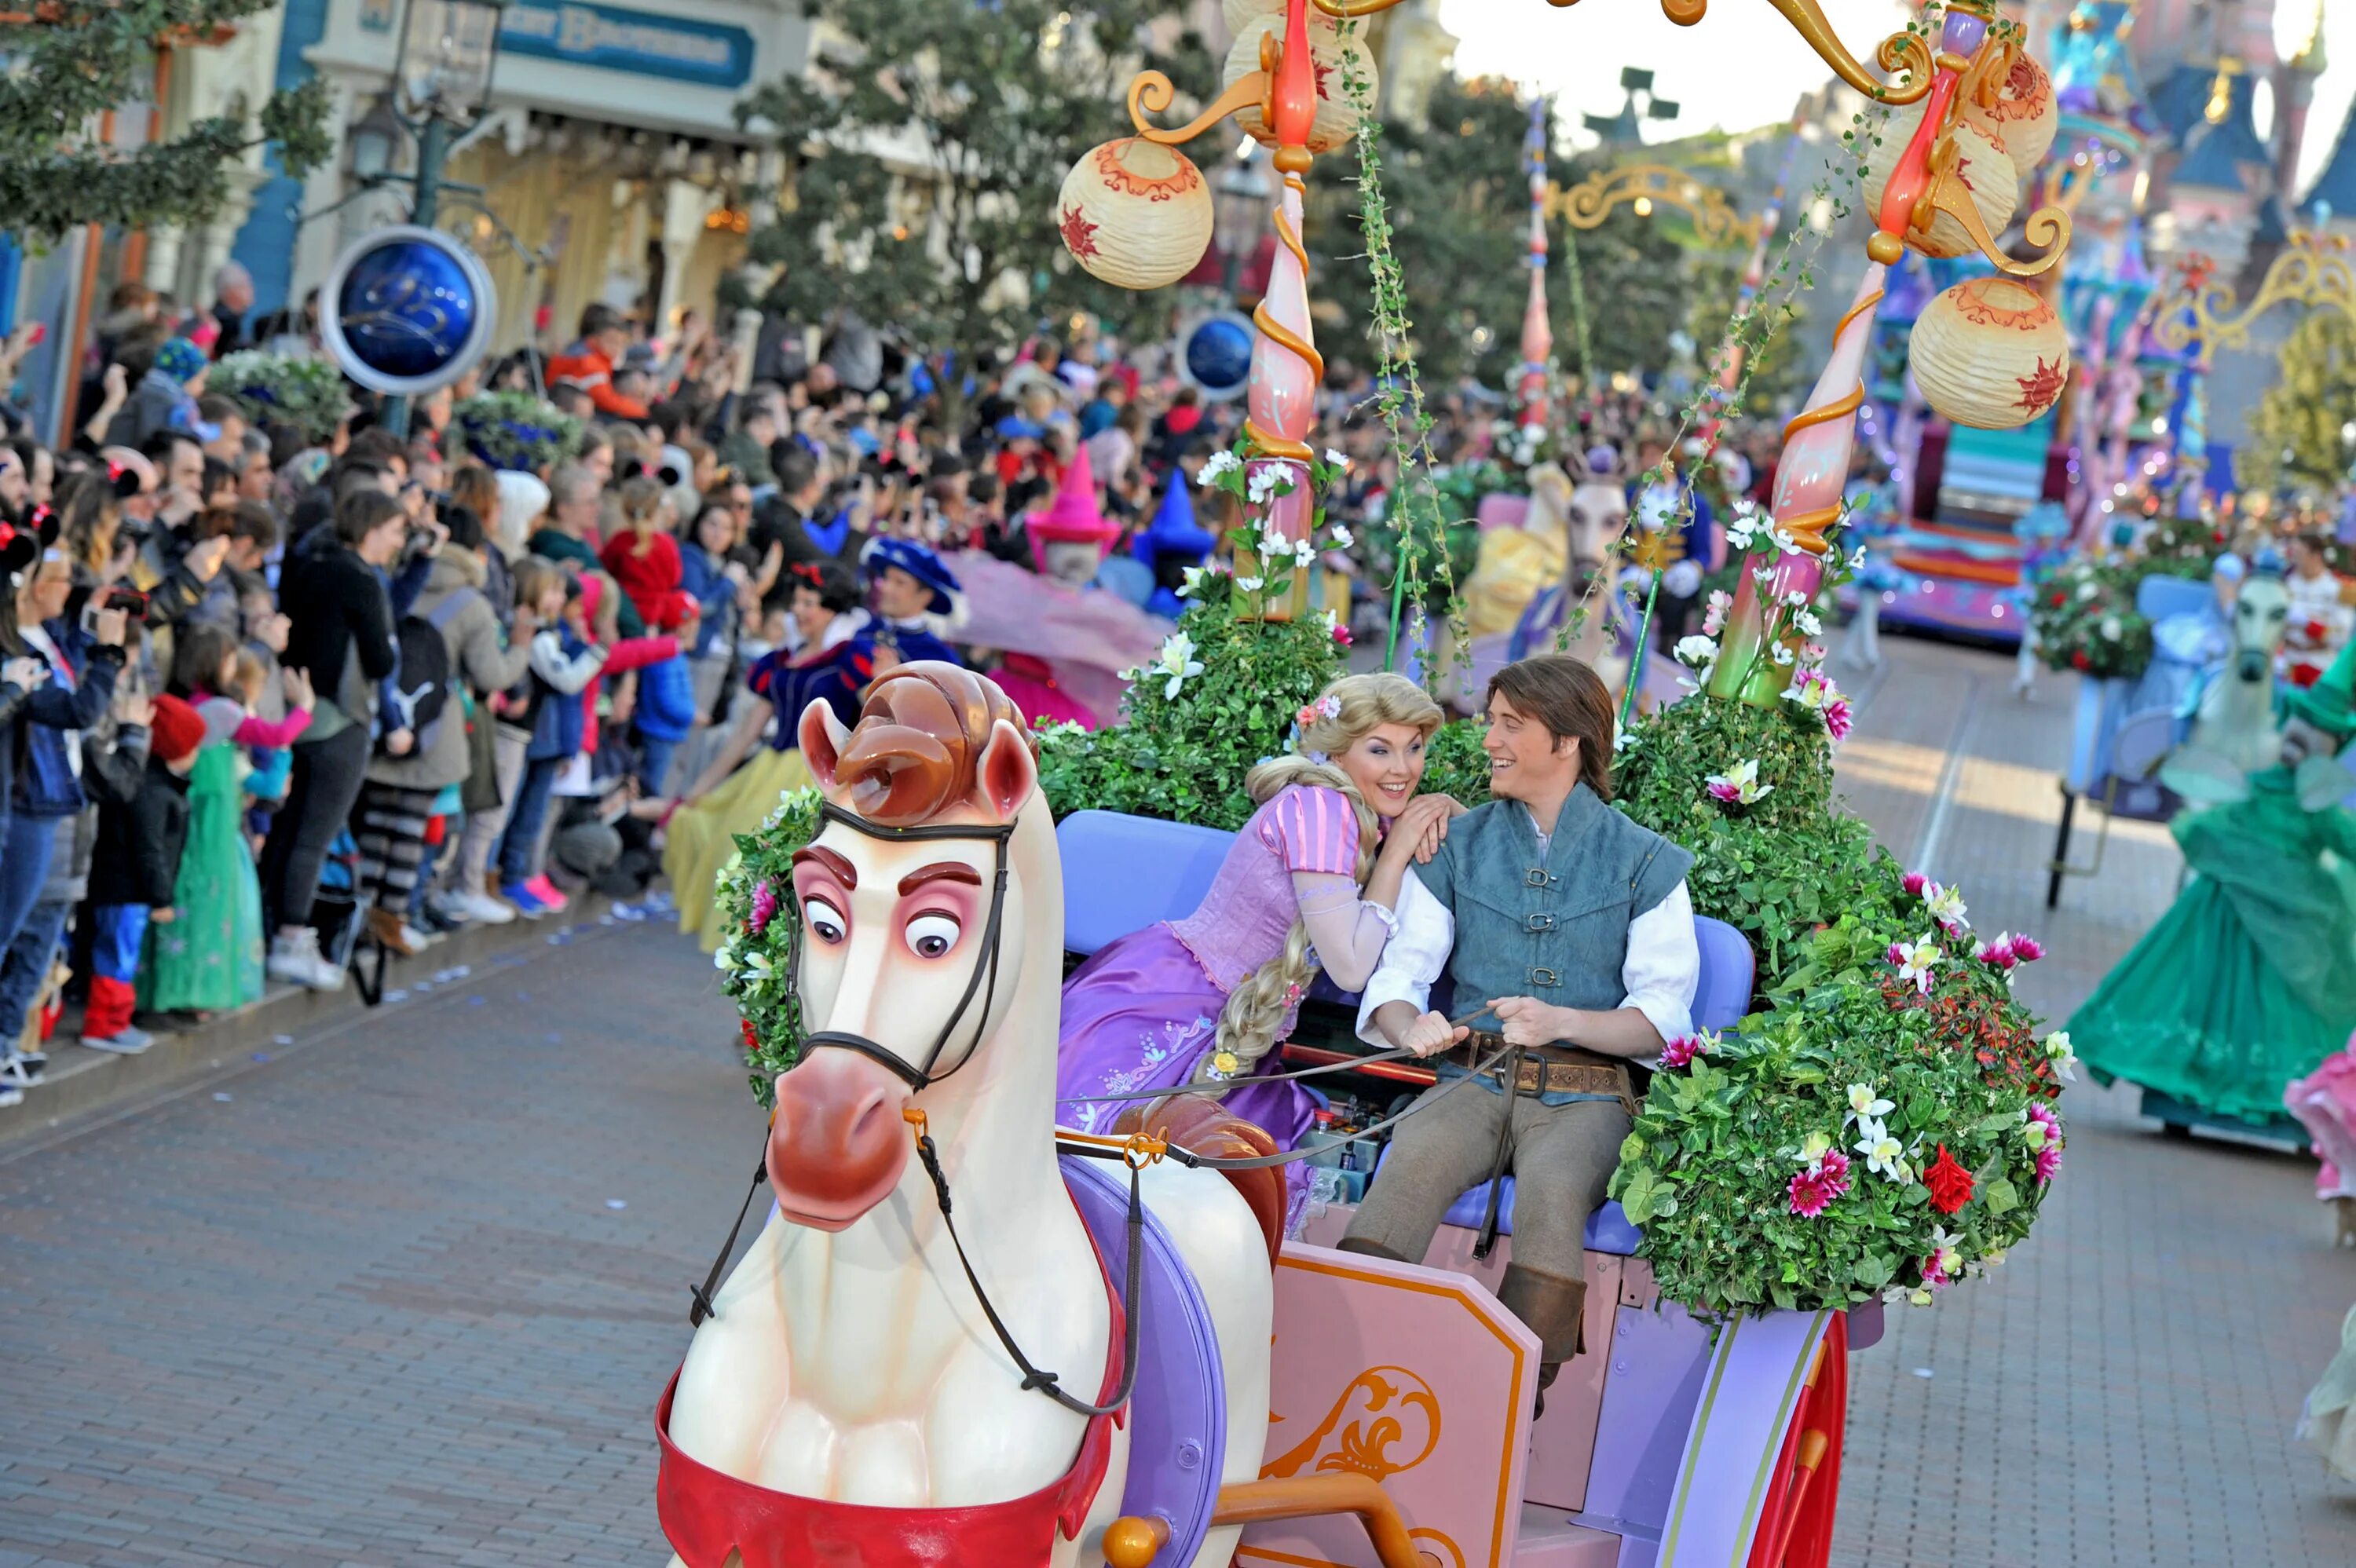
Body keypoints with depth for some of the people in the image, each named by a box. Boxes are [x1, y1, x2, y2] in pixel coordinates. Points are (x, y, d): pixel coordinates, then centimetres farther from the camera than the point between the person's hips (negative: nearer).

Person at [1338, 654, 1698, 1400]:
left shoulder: (1645, 864, 7)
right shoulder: (1459, 846, 15)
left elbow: (1663, 1017, 0)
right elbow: (1396, 977, 8)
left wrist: (1562, 1021, -19)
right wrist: (1411, 1025, -17)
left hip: (1584, 1093, -2)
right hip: (1474, 1079, 2)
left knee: (1553, 1194, -36)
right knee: (1411, 1166, -32)